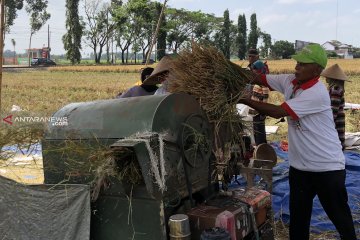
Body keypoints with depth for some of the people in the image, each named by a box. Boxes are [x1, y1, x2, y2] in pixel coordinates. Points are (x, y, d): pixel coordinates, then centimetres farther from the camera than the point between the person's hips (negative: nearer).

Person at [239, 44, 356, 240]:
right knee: (297, 219, 16)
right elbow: (259, 78, 0)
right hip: (299, 166, 7)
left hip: (327, 168, -7)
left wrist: (246, 101, -20)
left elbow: (278, 112, -26)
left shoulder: (317, 93, -23)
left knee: (340, 216, 10)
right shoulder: (289, 81, 1)